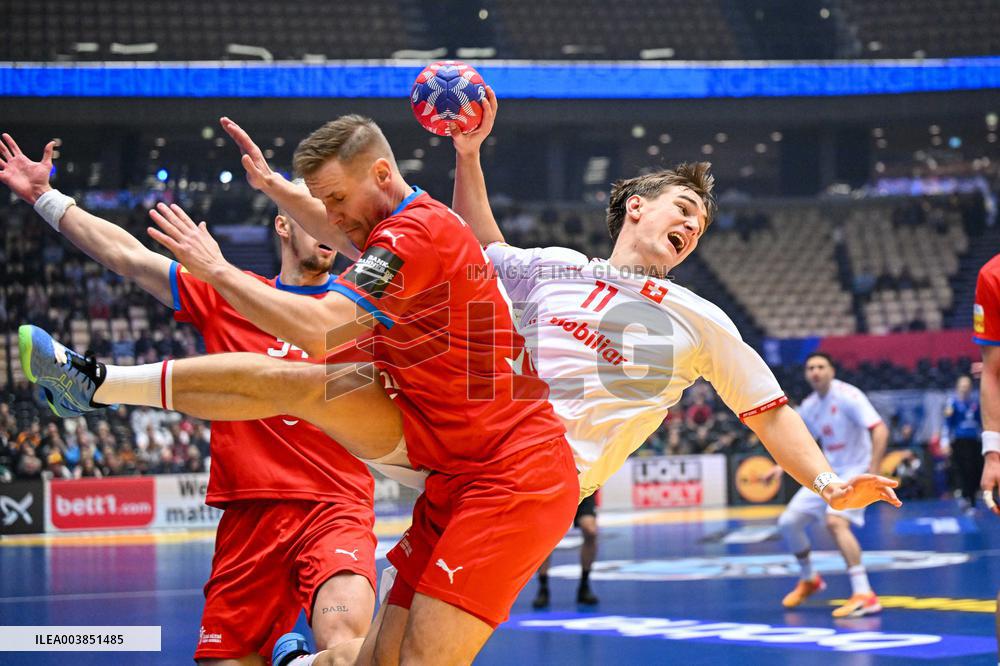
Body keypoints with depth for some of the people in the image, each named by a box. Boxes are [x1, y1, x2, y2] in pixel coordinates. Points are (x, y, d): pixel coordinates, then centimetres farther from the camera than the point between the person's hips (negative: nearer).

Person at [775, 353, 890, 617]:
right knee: (788, 522, 5)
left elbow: (880, 431, -25)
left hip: (855, 471, -8)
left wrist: (872, 472, -32)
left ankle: (864, 595, -31)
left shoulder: (847, 396, -17)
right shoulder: (809, 407, 6)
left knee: (835, 521, -31)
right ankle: (809, 580, 30)